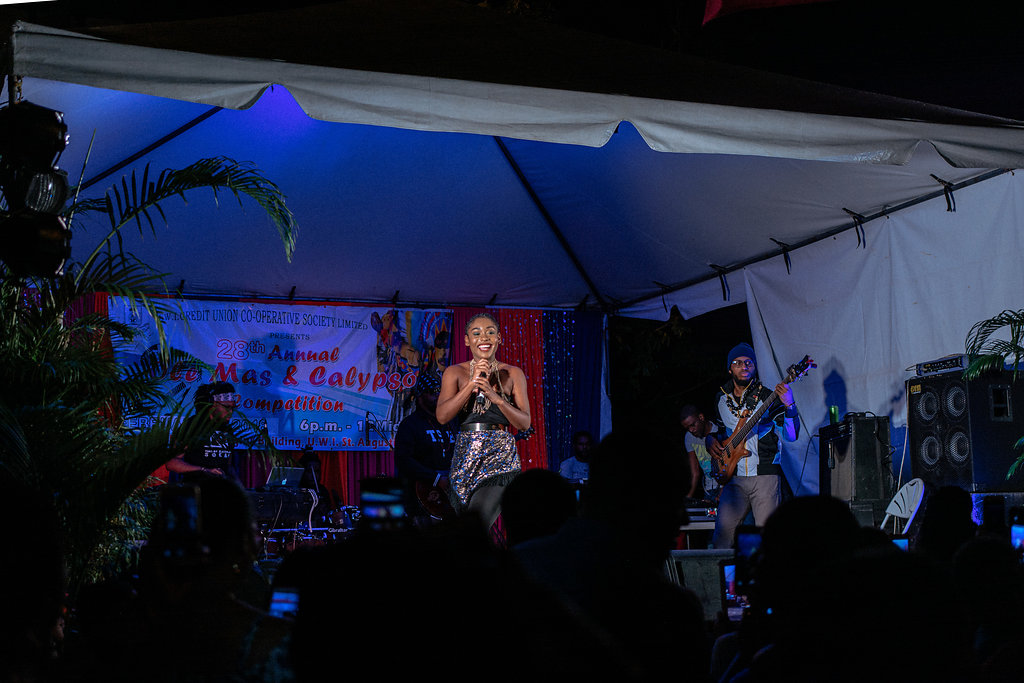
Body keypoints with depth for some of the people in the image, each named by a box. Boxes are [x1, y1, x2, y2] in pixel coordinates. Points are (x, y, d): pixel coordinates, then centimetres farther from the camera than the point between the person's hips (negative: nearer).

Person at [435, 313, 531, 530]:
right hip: (465, 457, 3)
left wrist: (496, 397, -15)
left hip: (500, 457, -2)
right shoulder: (455, 372, 7)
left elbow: (525, 423, 0)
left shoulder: (513, 374, 5)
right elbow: (442, 416, -6)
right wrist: (472, 384, -15)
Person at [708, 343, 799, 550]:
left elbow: (791, 435, -13)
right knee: (722, 536, -4)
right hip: (734, 478, 3)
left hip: (765, 476, -3)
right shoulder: (721, 399, 11)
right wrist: (710, 439, 10)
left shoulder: (767, 397, -3)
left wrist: (789, 406, -27)